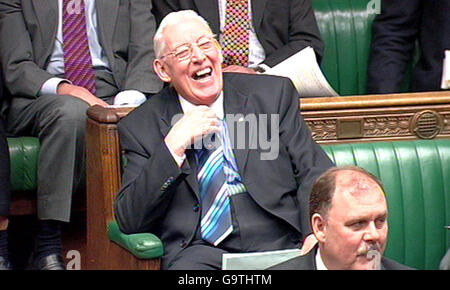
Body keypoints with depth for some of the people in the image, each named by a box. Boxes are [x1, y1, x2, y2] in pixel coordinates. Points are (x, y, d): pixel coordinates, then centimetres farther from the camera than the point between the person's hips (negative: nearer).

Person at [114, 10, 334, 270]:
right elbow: (129, 221, 1)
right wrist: (173, 146, -9)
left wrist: (317, 236, -10)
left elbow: (315, 173, 9)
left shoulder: (274, 94, 13)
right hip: (200, 253, -1)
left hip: (281, 244, 1)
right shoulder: (140, 126, 9)